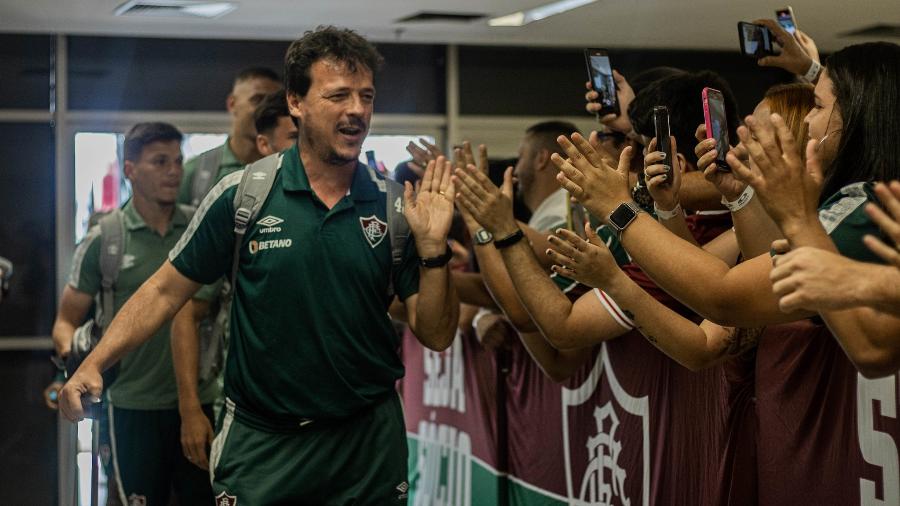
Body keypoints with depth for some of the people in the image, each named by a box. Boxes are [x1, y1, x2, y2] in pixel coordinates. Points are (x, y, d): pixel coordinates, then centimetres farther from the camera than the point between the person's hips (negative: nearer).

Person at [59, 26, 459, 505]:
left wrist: (432, 247, -15)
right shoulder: (241, 195, -7)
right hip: (260, 443, -2)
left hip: (368, 442, 2)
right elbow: (166, 290, -1)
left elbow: (435, 335, 0)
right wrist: (94, 363, -13)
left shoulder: (396, 209, -2)